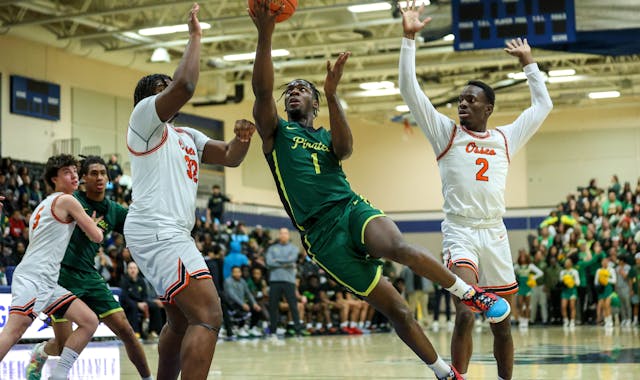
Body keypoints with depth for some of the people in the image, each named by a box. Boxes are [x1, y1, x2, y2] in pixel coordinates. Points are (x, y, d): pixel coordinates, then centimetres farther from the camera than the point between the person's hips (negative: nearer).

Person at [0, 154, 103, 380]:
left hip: (48, 283, 10)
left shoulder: (45, 205, 25)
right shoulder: (66, 200, -2)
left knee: (89, 322, 4)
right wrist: (94, 226, 23)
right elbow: (97, 237, 0)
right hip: (32, 277, -10)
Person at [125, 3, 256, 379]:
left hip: (173, 235, 11)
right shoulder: (145, 115, -1)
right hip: (157, 232, -11)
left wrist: (242, 138, -5)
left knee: (182, 320, 21)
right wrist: (195, 37, -8)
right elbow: (185, 85, -19)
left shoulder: (188, 136, 25)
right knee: (208, 316, -21)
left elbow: (230, 157, 17)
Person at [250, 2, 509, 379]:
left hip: (353, 207, 1)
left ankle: (472, 293, -20)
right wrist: (265, 34, -17)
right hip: (322, 232, -1)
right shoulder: (276, 132, 14)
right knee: (396, 309, -6)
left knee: (398, 246, -35)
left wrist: (331, 94, -17)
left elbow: (345, 148, -5)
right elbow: (262, 89, -6)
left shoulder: (328, 137, 21)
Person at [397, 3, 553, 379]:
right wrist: (409, 38, -4)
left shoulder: (505, 138, 14)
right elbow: (409, 89, 0)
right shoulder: (446, 133, 6)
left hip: (495, 233, 4)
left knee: (503, 323, 8)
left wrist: (528, 61, 26)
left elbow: (543, 105, 24)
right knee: (465, 315, -21)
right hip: (460, 231, -4)